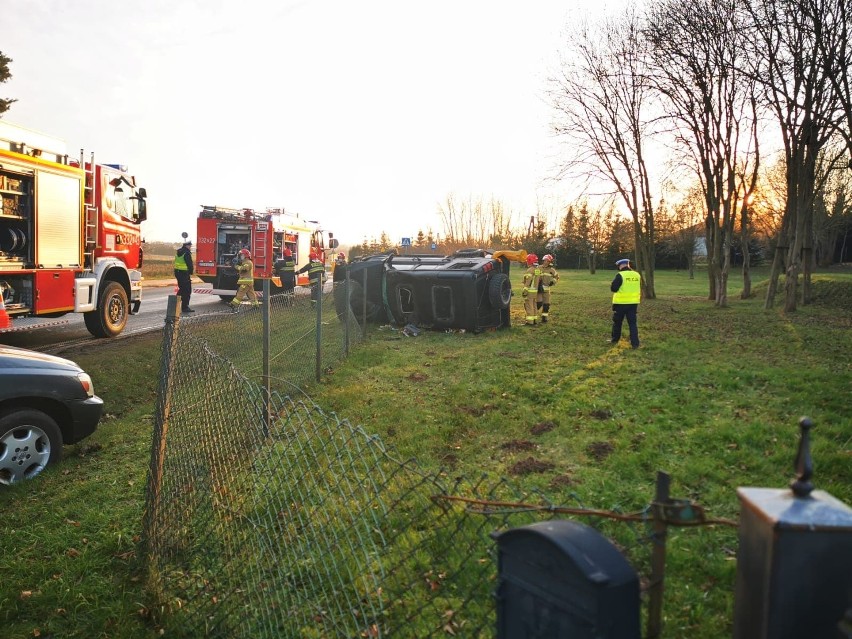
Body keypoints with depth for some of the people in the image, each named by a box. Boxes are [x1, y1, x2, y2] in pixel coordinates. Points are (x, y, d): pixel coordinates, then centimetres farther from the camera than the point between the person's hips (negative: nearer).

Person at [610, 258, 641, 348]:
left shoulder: (620, 275, -14)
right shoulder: (637, 275, 4)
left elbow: (613, 288, -15)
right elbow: (639, 288, 15)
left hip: (621, 303, -4)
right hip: (633, 303, 4)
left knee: (617, 322, 13)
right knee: (632, 323, 7)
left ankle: (615, 339, 26)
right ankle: (635, 343, 2)